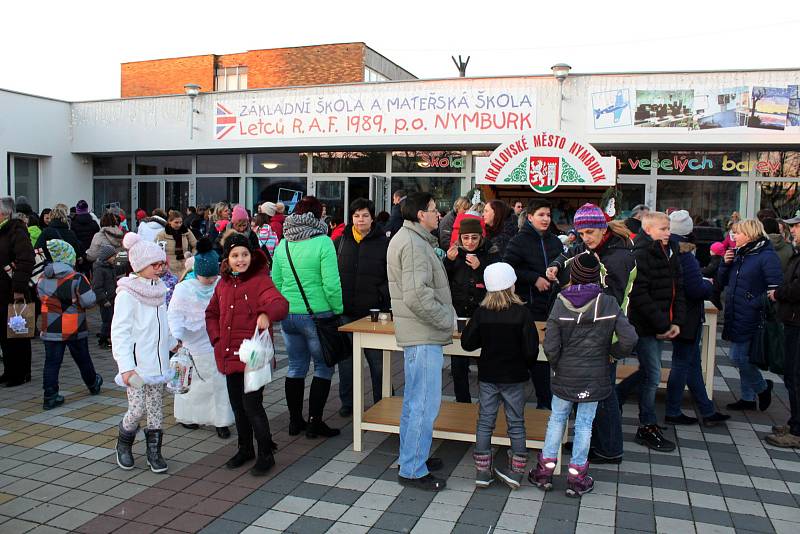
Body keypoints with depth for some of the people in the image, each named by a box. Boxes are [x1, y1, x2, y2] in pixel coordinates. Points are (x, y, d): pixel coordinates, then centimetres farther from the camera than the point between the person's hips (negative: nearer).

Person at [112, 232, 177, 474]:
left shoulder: (158, 289, 8)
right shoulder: (127, 294, -13)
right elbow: (120, 332, -17)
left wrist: (172, 343, 33)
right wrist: (126, 366, -23)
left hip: (157, 361, 7)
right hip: (136, 363, -6)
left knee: (156, 409, 10)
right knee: (137, 408, -2)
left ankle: (154, 452, 22)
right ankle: (123, 444, 25)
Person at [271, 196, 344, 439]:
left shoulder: (282, 245, 5)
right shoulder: (323, 242, -12)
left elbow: (275, 282, 9)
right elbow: (331, 284, -17)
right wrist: (338, 310, -5)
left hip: (288, 316, 6)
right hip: (317, 315, -5)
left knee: (296, 367, 16)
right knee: (323, 368, 8)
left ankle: (295, 421, 23)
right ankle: (315, 422, 9)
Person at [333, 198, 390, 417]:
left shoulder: (383, 243, 1)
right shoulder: (340, 242, 9)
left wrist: (382, 295, -11)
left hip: (372, 311, -2)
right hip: (345, 311, 3)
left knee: (377, 360, 4)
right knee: (345, 359, 10)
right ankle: (347, 403, 24)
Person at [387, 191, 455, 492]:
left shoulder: (408, 238, 16)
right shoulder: (414, 244, -18)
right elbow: (417, 295, -26)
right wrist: (448, 320, -15)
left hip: (417, 333, 11)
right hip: (423, 335, -11)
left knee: (414, 399, 19)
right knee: (425, 404, -4)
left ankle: (411, 457, 33)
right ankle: (412, 471, 6)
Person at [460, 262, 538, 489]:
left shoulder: (481, 312, -8)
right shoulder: (522, 313, -13)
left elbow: (467, 343, -5)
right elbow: (531, 349, -14)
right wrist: (525, 366, 6)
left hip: (487, 376, 2)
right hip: (514, 377, -1)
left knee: (485, 422, 10)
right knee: (516, 423, 11)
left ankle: (482, 471, 14)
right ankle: (516, 471, 16)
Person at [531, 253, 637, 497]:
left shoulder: (561, 303, -11)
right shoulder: (608, 303, -10)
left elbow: (550, 346, -13)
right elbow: (629, 339, -13)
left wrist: (557, 365, 5)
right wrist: (612, 353, 5)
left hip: (565, 375, 0)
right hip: (595, 376, 0)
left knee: (557, 418, 15)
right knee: (584, 424, 10)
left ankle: (545, 470, 22)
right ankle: (576, 477, 19)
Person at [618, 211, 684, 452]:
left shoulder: (669, 254, 11)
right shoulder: (641, 255, -16)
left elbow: (677, 290, 13)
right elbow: (639, 295, -22)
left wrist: (676, 321, 0)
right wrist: (662, 325, -20)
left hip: (661, 326, 9)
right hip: (645, 326, -8)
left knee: (648, 371, 17)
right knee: (653, 375, -2)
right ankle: (647, 428, 12)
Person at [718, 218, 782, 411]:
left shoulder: (767, 256, -13)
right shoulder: (739, 254, 12)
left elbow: (775, 288, -18)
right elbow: (723, 281, 15)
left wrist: (755, 304, -21)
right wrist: (725, 263, 0)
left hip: (751, 319, -8)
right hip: (736, 316, 8)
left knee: (739, 357, -5)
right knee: (743, 358, 15)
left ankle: (762, 388, 19)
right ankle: (747, 398, 26)